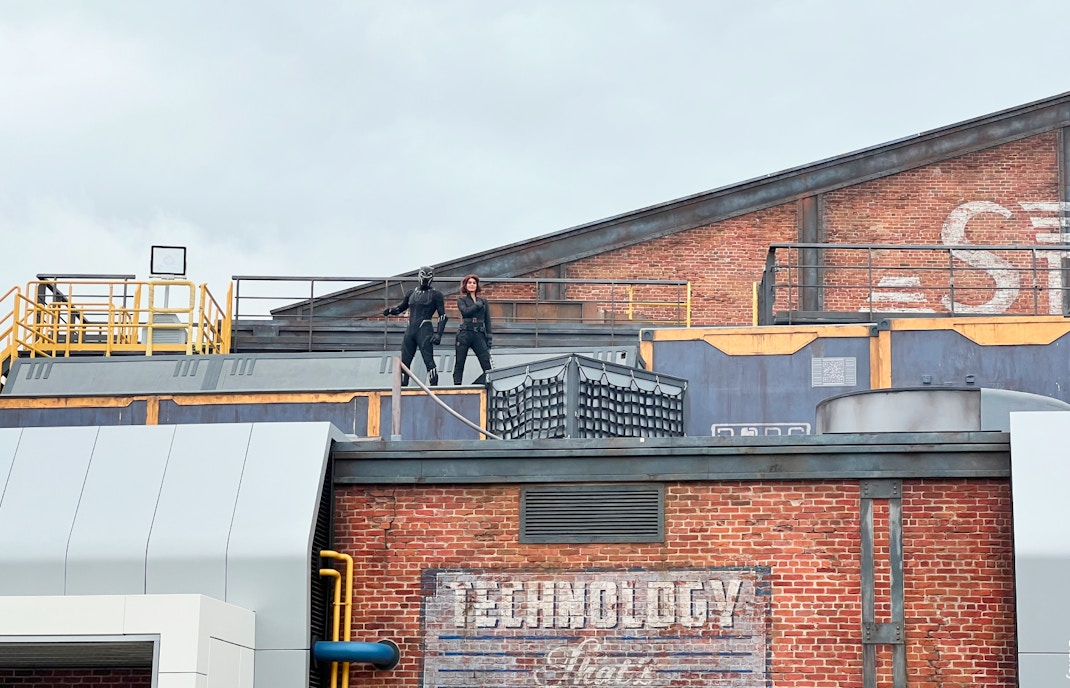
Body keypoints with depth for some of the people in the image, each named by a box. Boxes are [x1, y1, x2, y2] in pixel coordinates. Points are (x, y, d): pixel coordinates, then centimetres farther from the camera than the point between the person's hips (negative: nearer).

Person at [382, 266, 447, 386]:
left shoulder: (436, 295, 3)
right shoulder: (412, 294, 18)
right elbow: (400, 308, 28)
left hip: (424, 331, -6)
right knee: (404, 362, 4)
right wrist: (389, 310, 5)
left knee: (428, 361, -14)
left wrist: (438, 334, -12)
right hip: (410, 330, 6)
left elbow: (442, 316, -1)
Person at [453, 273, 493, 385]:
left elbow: (487, 321, 15)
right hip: (464, 334, -3)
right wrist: (477, 305, -1)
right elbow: (465, 311, -11)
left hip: (479, 335, 3)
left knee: (487, 366, -9)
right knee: (459, 364, -2)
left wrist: (488, 338, 6)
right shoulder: (462, 300, 10)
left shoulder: (483, 301, 18)